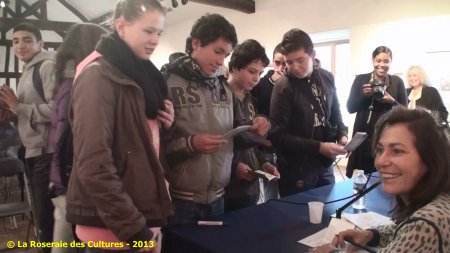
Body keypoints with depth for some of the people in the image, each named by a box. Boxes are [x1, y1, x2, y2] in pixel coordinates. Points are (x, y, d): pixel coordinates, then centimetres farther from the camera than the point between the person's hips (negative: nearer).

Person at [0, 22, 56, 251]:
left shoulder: (48, 66, -9)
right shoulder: (27, 72, 19)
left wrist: (20, 107, -15)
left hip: (47, 153, -10)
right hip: (33, 153, 10)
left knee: (48, 217, -4)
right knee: (41, 215, 18)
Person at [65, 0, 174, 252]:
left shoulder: (140, 75, 9)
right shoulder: (98, 76, -15)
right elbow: (93, 165, -21)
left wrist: (164, 125, -1)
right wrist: (135, 230, -18)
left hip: (143, 214, 8)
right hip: (113, 227, -8)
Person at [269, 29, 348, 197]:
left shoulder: (327, 78, 2)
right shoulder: (283, 87, -17)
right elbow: (278, 136, -18)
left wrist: (342, 135, -5)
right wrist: (319, 147, -21)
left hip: (324, 165, 6)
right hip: (296, 171, -5)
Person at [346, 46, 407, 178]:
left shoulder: (397, 82, 5)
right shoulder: (360, 79, 4)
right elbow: (350, 108, 2)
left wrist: (391, 101, -13)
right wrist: (364, 94, -14)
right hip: (364, 136, 0)